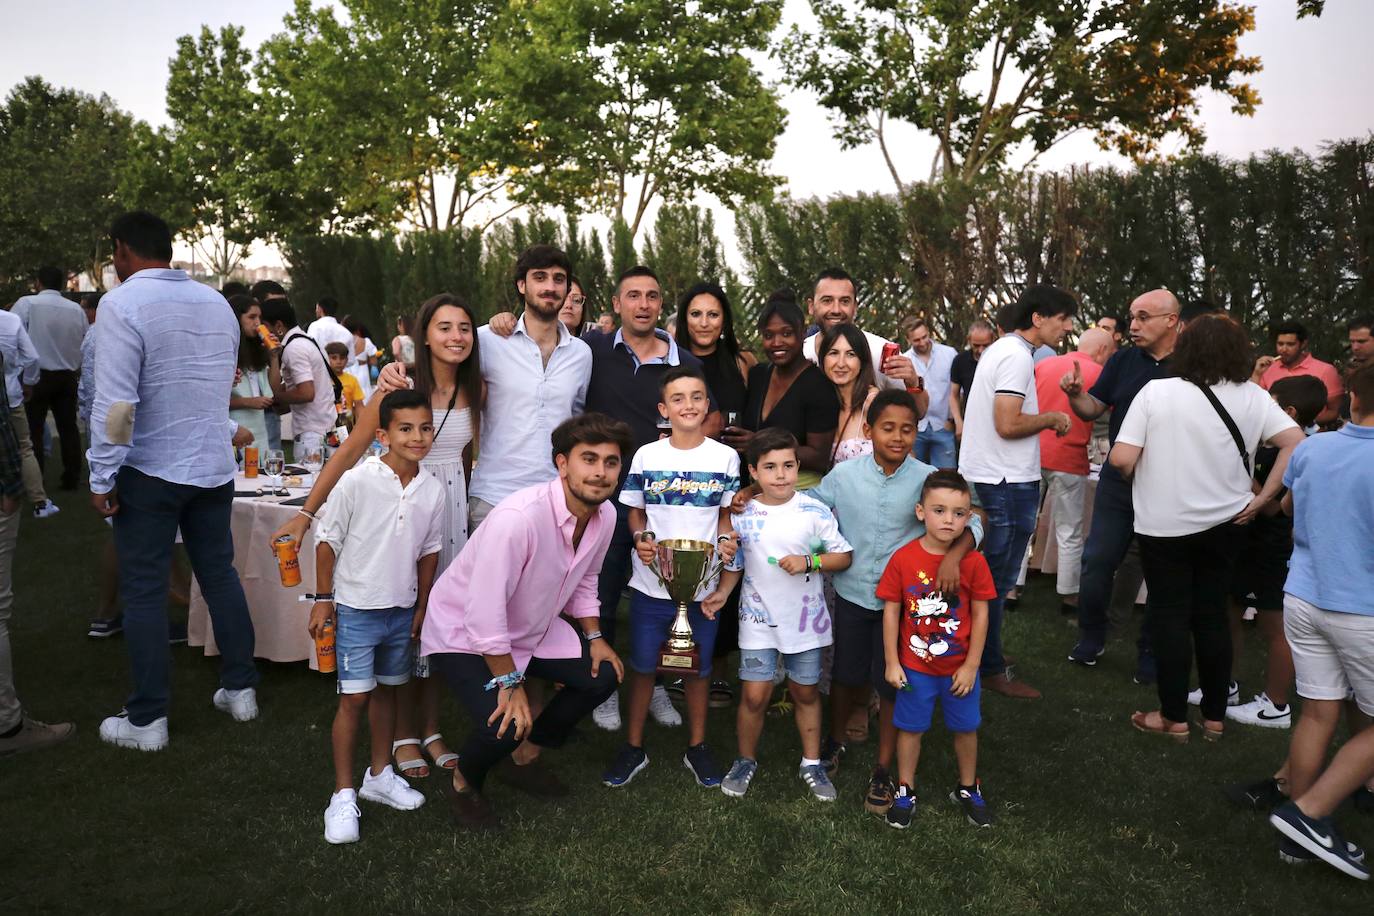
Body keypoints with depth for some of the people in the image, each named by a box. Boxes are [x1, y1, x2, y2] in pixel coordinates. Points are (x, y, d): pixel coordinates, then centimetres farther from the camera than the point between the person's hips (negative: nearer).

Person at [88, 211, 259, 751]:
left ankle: (147, 720, 11)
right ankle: (241, 689, 23)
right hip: (214, 465, 6)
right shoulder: (217, 303, 8)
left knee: (144, 592, 3)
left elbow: (115, 402, -19)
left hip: (150, 470, -6)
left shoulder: (122, 304, -14)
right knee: (220, 576, 15)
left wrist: (101, 478, -12)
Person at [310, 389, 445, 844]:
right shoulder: (356, 481, -17)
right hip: (356, 607, -4)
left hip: (402, 610, 4)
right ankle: (343, 796, 12)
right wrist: (323, 599, -6)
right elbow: (327, 540, -8)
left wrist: (421, 606, 10)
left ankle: (379, 775, 34)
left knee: (386, 691, 17)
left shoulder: (433, 490, -5)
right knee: (354, 698, -2)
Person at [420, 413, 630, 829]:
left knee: (602, 675, 0)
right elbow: (484, 611, -32)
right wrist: (510, 683, -25)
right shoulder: (519, 517, -36)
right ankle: (463, 783, 11)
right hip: (464, 633, -8)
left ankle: (524, 758, 23)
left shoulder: (605, 515, -10)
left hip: (533, 629, 8)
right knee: (505, 726, -26)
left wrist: (594, 637, -1)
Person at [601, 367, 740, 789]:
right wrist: (640, 539, -13)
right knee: (642, 666, 11)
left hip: (704, 584, 0)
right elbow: (635, 512, 6)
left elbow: (726, 512, 7)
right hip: (651, 582, 0)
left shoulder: (725, 457, -2)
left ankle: (697, 746, 33)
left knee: (698, 667, 14)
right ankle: (633, 747, 28)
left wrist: (726, 540, -13)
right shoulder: (646, 456, -2)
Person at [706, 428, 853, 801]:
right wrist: (722, 592, -10)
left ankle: (811, 762, 32)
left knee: (805, 691, 14)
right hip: (759, 618, 0)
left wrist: (809, 562, -19)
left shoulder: (814, 512, -10)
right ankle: (746, 760, 22)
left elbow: (844, 556, -4)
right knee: (754, 695, -1)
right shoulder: (742, 516, -6)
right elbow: (734, 563, 6)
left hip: (805, 618, 0)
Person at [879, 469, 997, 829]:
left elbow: (980, 614, -6)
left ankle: (967, 789, 40)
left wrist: (971, 666, -6)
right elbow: (891, 611, -8)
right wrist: (892, 663, -6)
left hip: (960, 667, 1)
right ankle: (905, 791, 34)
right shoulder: (903, 559, -15)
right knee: (910, 728, 14)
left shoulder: (973, 562, -13)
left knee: (966, 728, 18)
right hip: (915, 667, -1)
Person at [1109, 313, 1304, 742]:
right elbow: (1295, 443, -8)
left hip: (1164, 524, -3)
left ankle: (1174, 718, 15)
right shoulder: (1252, 397, -3)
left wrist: (1142, 473, 4)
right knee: (1213, 616, 15)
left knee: (1170, 617, 7)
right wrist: (1262, 498, -2)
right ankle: (1214, 717, 24)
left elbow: (1122, 459, -18)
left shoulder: (1156, 391, -13)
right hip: (1224, 524, 3)